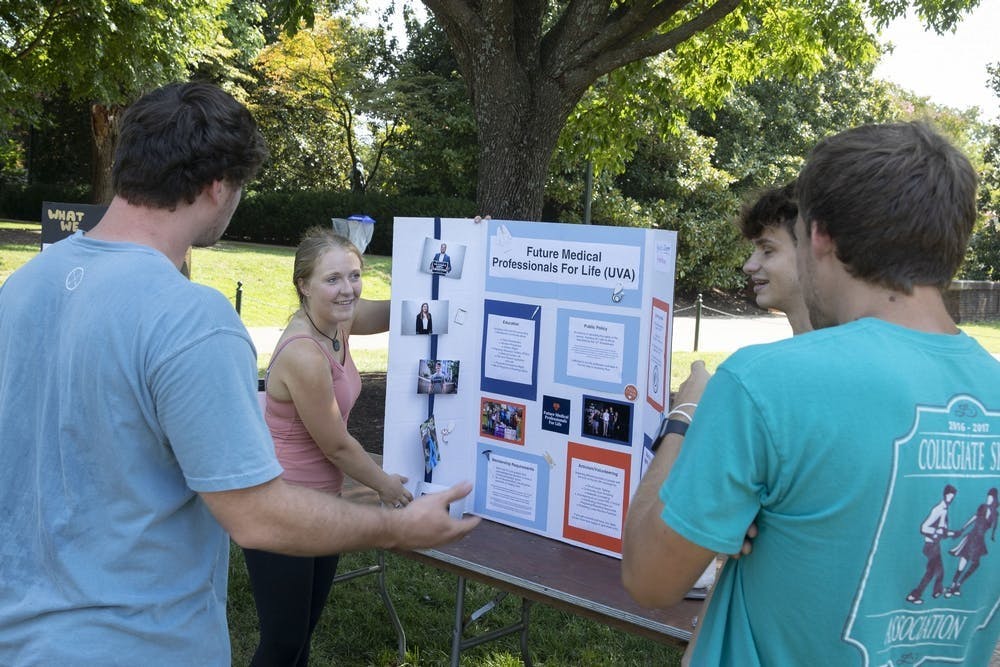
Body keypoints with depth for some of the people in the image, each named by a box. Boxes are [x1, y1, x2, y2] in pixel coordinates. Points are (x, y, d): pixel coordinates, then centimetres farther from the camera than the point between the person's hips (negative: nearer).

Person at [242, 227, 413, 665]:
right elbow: (337, 446, -18)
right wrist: (384, 484, -1)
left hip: (320, 504, 8)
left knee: (305, 631, 20)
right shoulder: (304, 356, -28)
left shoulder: (337, 320, -4)